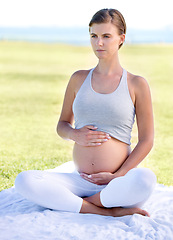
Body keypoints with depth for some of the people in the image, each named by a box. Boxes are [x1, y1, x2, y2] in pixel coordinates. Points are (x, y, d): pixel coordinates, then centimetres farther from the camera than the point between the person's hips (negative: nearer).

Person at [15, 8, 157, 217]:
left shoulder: (136, 84, 3)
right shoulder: (79, 79, 12)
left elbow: (146, 140, 1)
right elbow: (62, 124, 20)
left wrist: (117, 177, -9)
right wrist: (74, 135, -4)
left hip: (118, 185, -3)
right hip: (81, 181, 3)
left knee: (146, 178, -39)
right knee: (24, 181, -23)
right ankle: (108, 211, -22)